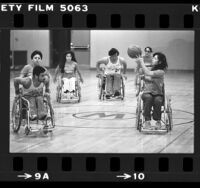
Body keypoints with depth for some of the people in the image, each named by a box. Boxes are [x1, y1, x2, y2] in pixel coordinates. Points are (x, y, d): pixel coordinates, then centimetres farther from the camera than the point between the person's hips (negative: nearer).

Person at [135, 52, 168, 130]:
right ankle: (147, 121, -35)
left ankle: (158, 121, -18)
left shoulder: (161, 72, -6)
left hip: (158, 94, -2)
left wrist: (141, 62, -13)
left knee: (158, 100, -37)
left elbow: (148, 73, -20)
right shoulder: (150, 68, 10)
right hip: (147, 93, 2)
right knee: (148, 97, -35)